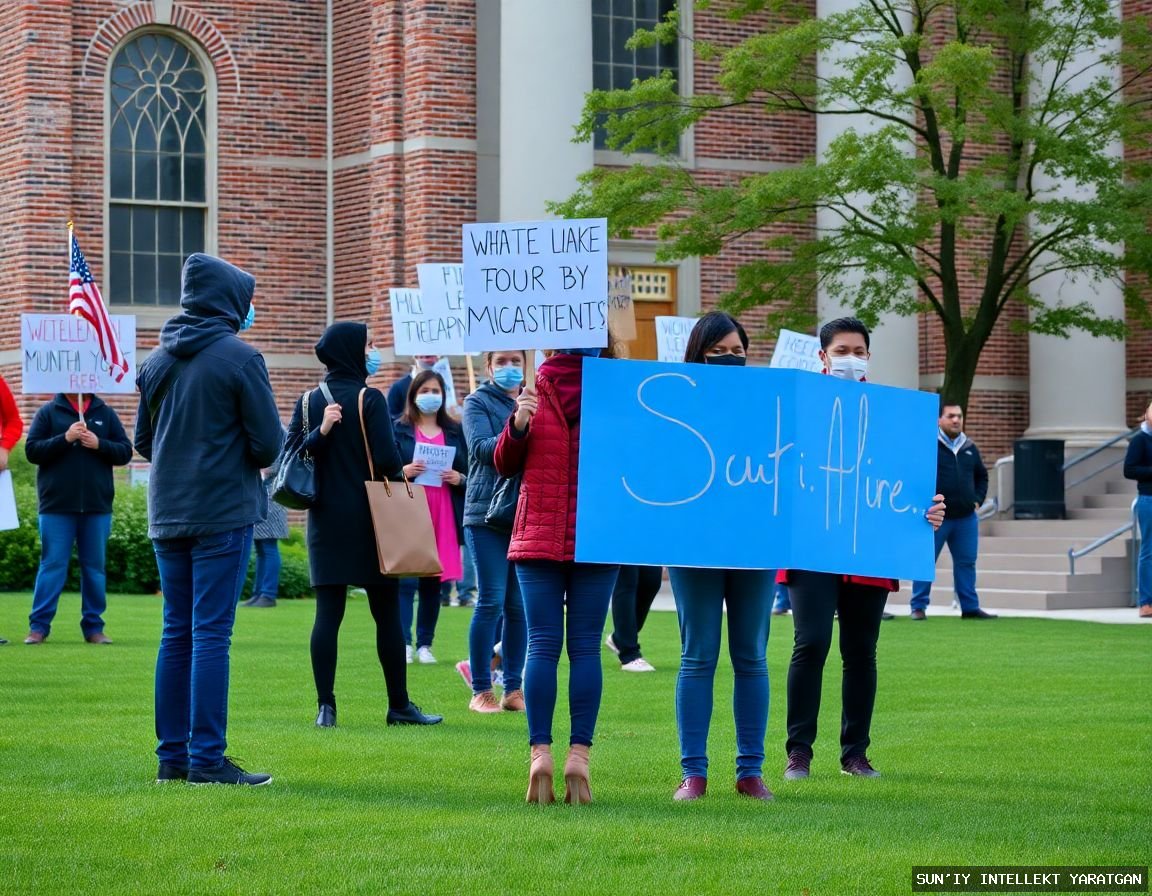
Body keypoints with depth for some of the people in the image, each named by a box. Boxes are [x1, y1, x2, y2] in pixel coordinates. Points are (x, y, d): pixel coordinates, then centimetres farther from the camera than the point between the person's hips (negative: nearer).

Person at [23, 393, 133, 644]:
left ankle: (94, 626, 12)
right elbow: (32, 450, -3)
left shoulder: (106, 413, 9)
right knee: (53, 564, -2)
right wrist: (64, 439, -15)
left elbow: (125, 452, 6)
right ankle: (38, 626, 1)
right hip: (57, 505, -2)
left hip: (97, 505, 2)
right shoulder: (48, 413, 4)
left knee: (94, 567, 6)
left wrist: (99, 444, -12)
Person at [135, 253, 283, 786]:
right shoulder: (239, 358, -10)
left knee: (177, 633, 11)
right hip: (223, 514, -6)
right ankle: (207, 759, -6)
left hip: (167, 516, 6)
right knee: (211, 635, -5)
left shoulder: (156, 361, 7)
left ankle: (173, 755, 13)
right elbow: (268, 443, -10)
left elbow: (142, 441, 15)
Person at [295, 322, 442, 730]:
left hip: (325, 521, 4)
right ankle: (399, 705, 9)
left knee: (327, 612, 3)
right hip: (369, 519, -4)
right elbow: (387, 459, -15)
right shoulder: (370, 399, -10)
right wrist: (400, 473, 4)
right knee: (387, 613, 5)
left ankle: (326, 706, -2)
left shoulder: (308, 401, 5)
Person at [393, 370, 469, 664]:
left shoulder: (455, 432, 14)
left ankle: (424, 644, 11)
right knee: (405, 578, -10)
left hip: (444, 517, 3)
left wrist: (460, 479, -6)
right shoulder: (399, 430, 5)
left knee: (434, 581, 5)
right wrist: (402, 472, -16)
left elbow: (470, 475, 15)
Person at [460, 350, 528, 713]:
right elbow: (482, 448, -13)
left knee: (520, 604, 5)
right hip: (487, 514, -4)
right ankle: (480, 690, 2)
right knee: (491, 601, -5)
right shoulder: (478, 402, 2)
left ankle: (514, 689, 12)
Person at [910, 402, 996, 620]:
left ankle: (970, 607, 14)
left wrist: (977, 500, 11)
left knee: (966, 562, 8)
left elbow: (982, 476, 25)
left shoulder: (970, 448, 12)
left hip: (966, 518, 5)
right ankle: (918, 606, 6)